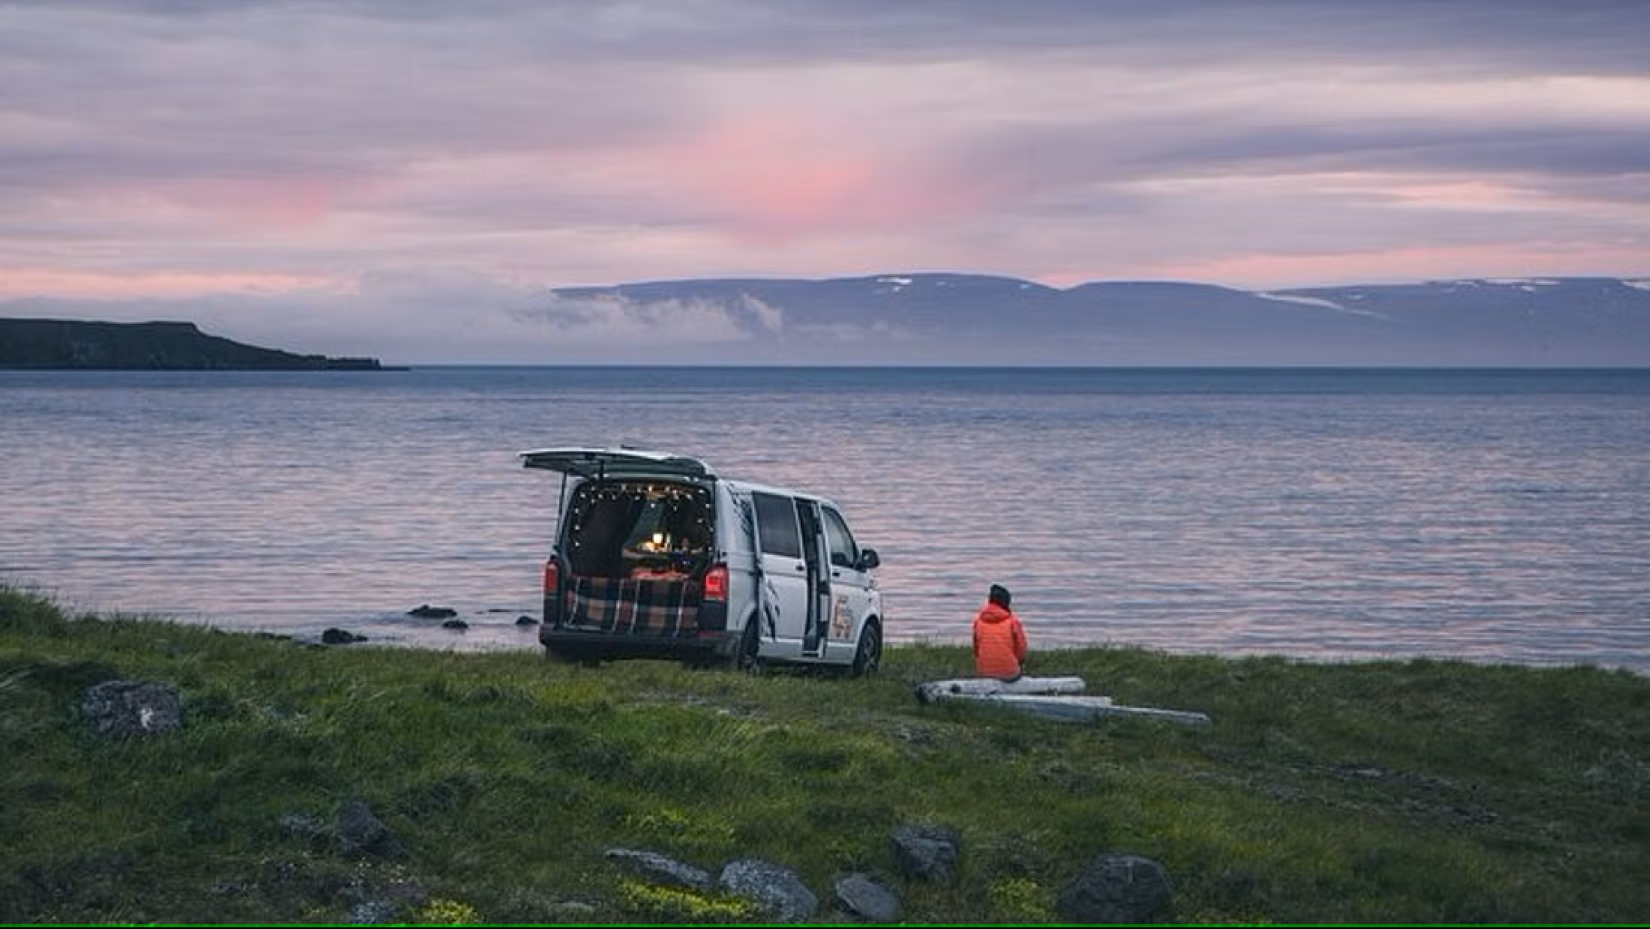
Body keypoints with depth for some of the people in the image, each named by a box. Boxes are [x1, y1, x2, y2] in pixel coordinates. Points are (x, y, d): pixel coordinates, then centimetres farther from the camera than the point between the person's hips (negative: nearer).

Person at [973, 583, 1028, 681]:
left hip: (984, 673, 2)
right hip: (1008, 672, -2)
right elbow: (1021, 648, -4)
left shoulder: (978, 621, -5)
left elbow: (976, 647, 4)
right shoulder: (1013, 621, -12)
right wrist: (1018, 661, 16)